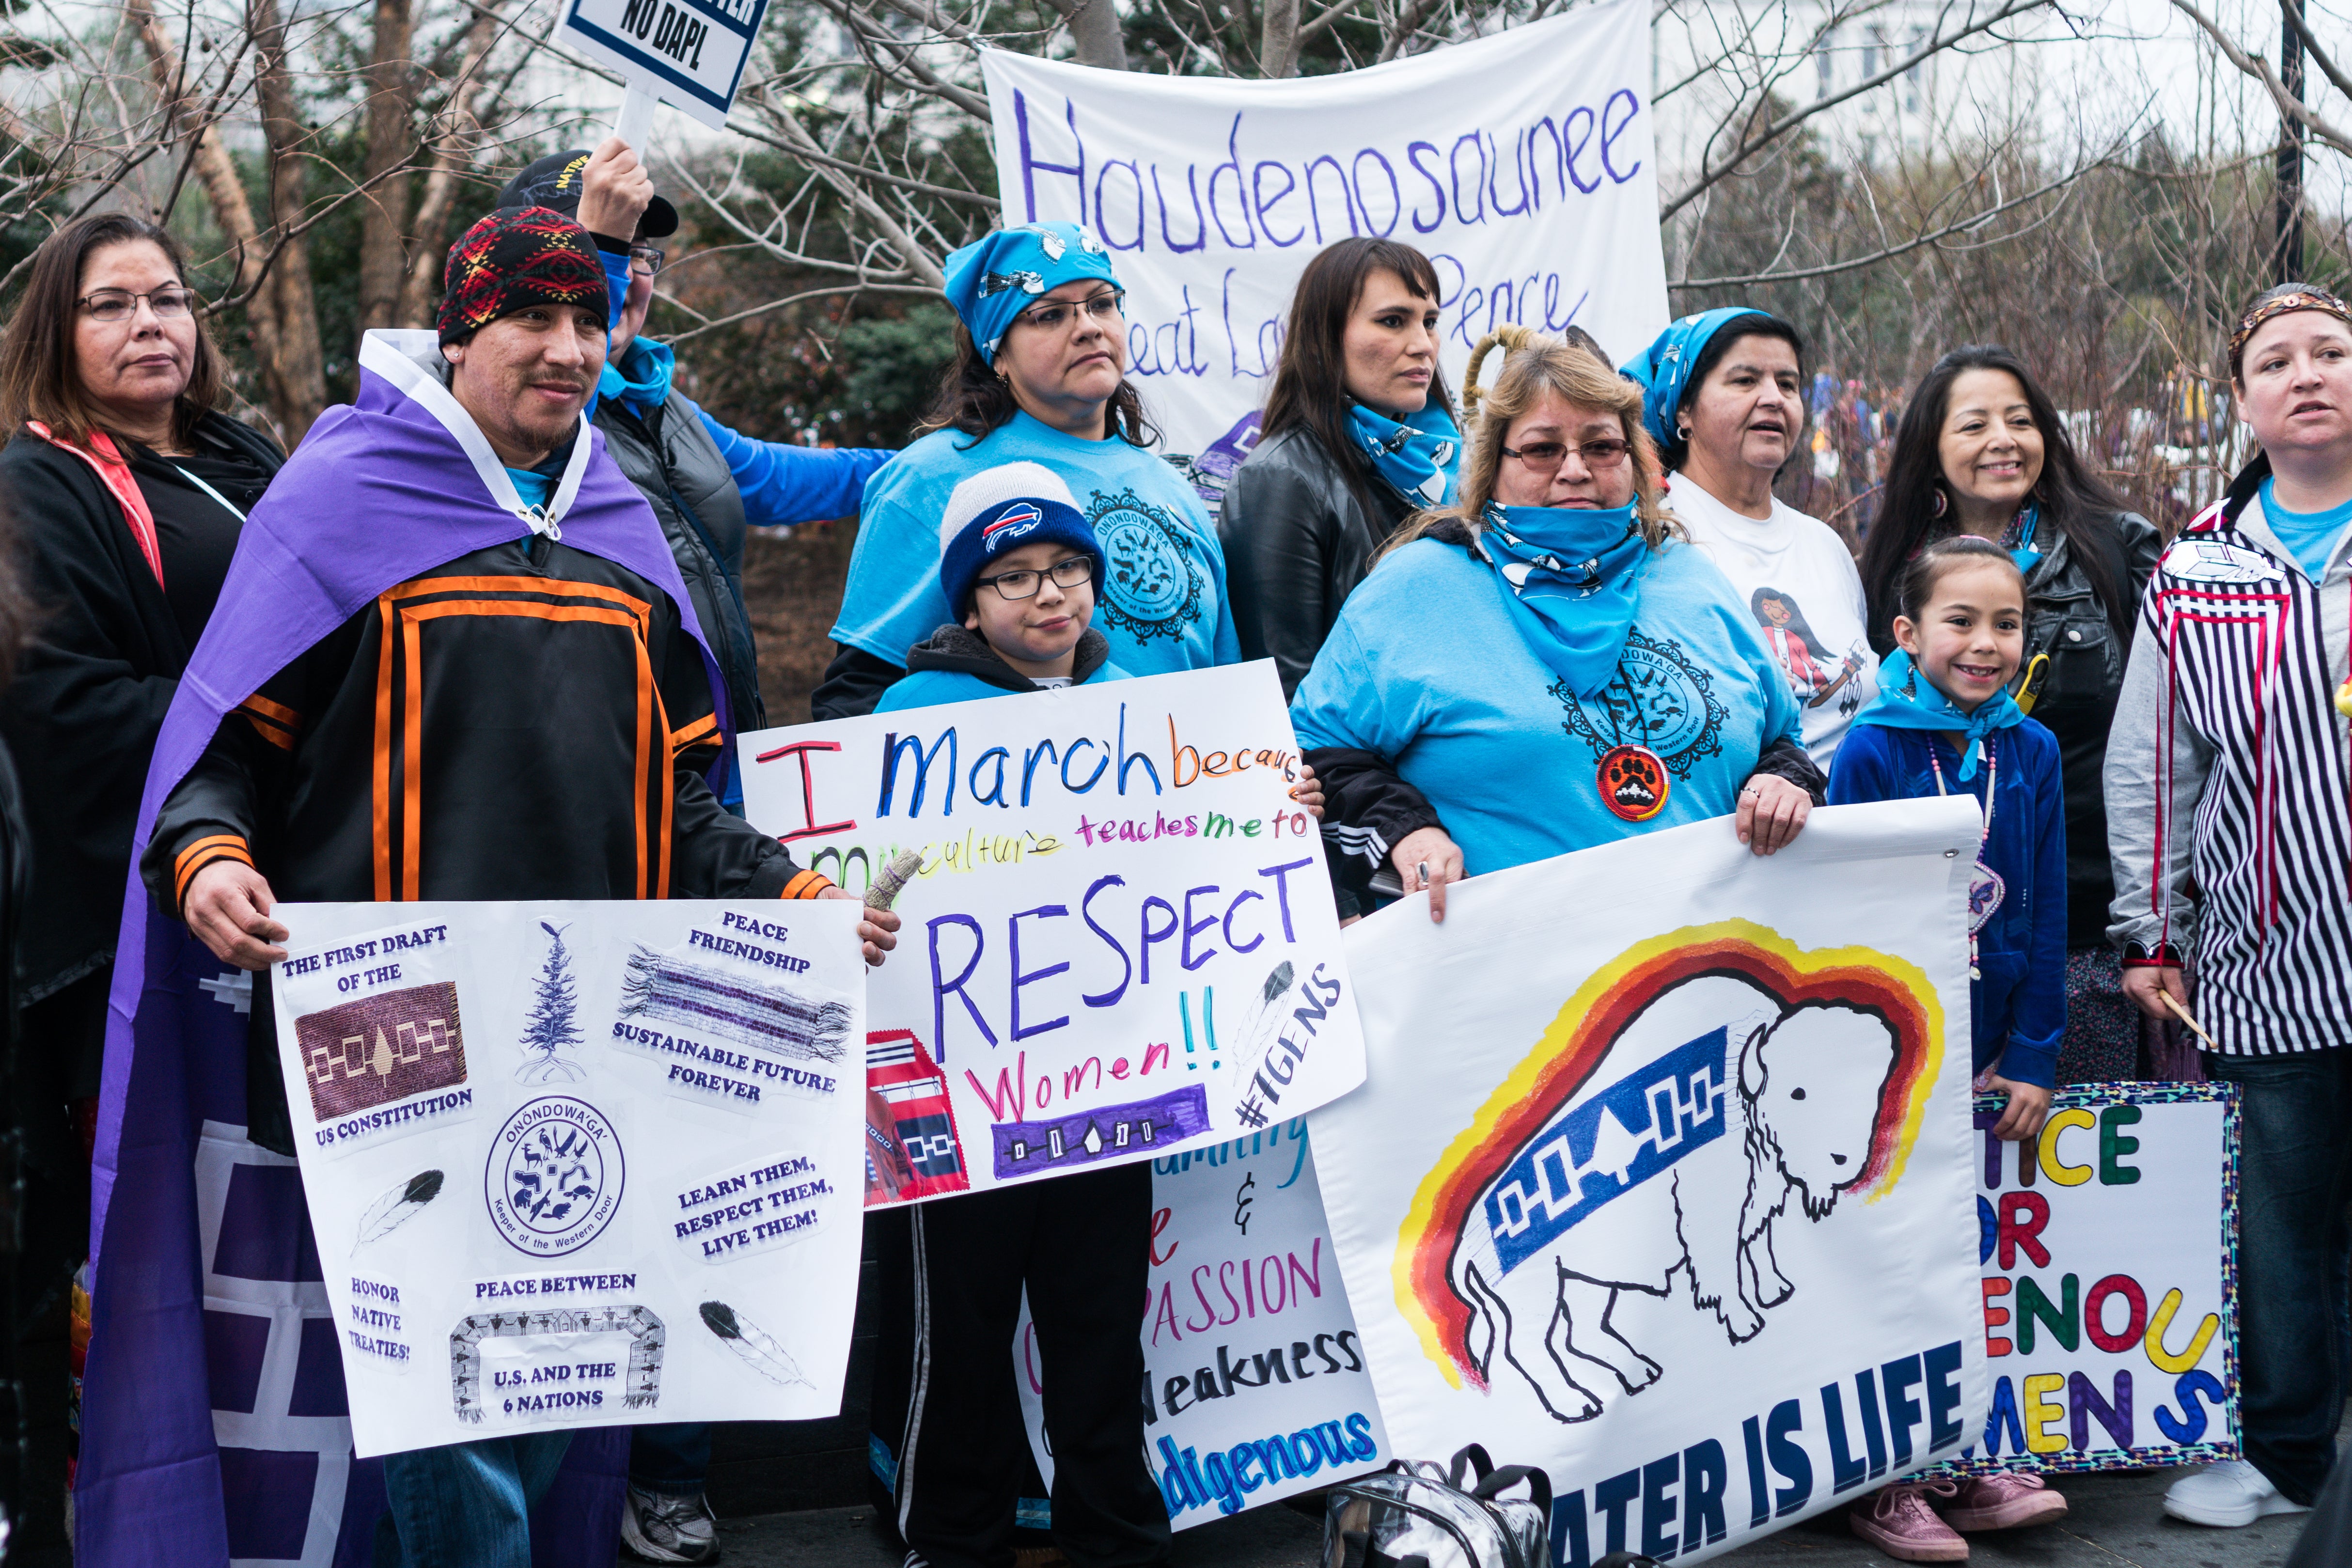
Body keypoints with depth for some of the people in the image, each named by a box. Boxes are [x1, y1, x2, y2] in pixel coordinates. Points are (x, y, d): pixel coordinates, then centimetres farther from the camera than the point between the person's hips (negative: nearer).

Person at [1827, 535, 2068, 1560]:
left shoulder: (2031, 753, 1)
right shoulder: (1870, 752, -11)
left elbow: (2046, 916, 4)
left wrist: (2032, 1058, 0)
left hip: (1986, 1051, 4)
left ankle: (1964, 1462, 23)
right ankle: (1881, 1483, 14)